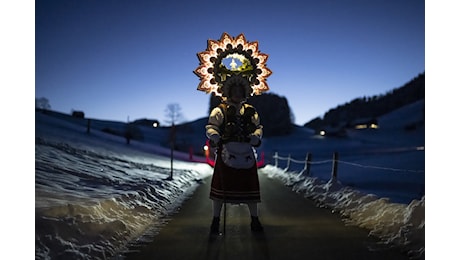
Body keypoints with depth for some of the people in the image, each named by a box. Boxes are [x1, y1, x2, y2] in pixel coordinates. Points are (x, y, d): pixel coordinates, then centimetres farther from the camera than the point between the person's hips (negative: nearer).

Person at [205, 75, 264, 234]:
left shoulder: (250, 110, 14)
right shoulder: (220, 110, 1)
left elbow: (258, 128, 13)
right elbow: (210, 128, -6)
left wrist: (254, 138, -7)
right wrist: (219, 139, -24)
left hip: (246, 154, 3)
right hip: (226, 154, -3)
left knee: (250, 186, 8)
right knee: (221, 186, 2)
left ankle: (255, 219, 24)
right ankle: (216, 220, 17)